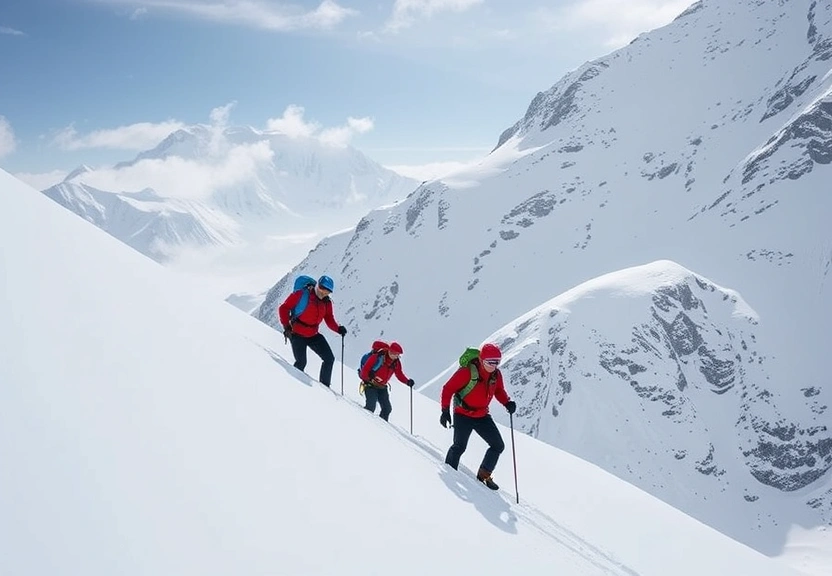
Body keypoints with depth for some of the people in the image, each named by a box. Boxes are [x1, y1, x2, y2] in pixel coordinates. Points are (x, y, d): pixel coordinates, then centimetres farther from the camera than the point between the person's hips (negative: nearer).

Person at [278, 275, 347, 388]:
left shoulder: (326, 302, 2)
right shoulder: (301, 294, -14)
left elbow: (329, 319, 4)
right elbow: (283, 308, -10)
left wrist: (338, 328, -16)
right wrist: (286, 326, -16)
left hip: (313, 335, 6)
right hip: (297, 334, -6)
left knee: (329, 359, -1)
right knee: (301, 362, -12)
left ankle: (324, 386, 11)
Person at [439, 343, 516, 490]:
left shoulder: (496, 374, -3)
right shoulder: (467, 372, -21)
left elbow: (499, 390, 15)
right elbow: (448, 388, -16)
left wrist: (507, 402, -5)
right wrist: (445, 410, -20)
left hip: (482, 416, 6)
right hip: (463, 415, -6)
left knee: (498, 446, 5)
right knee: (460, 446, -13)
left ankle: (484, 475, 21)